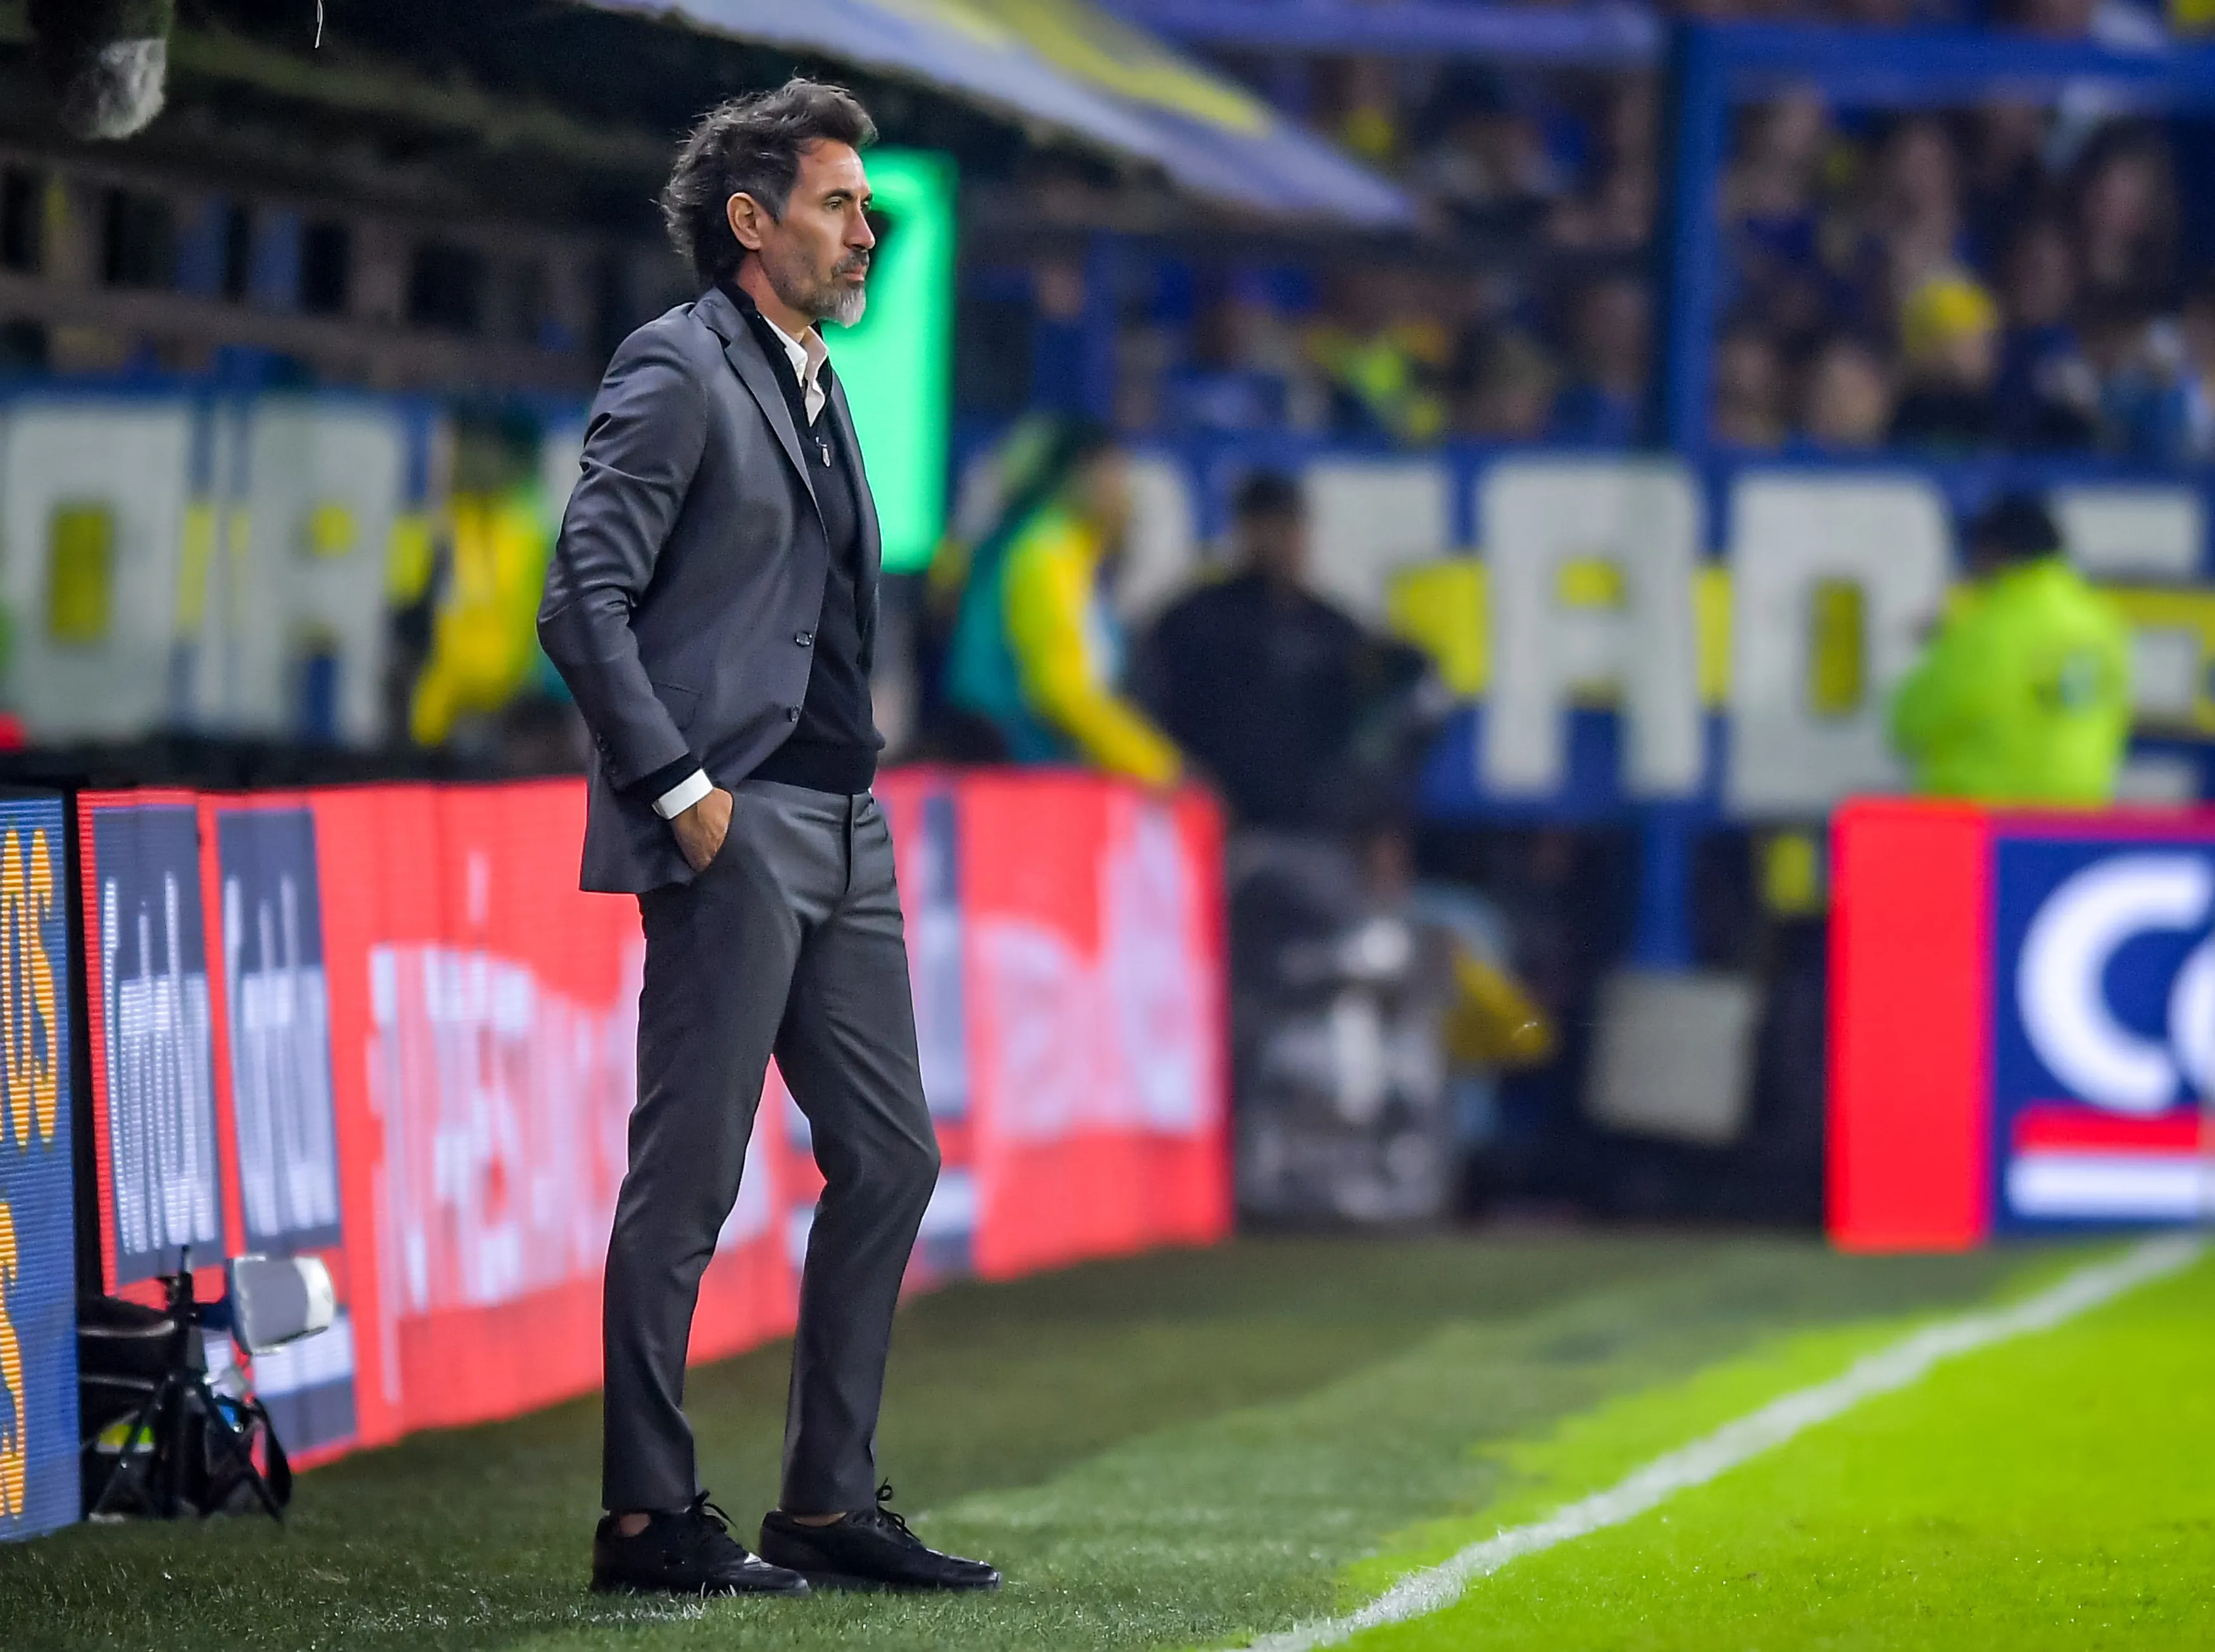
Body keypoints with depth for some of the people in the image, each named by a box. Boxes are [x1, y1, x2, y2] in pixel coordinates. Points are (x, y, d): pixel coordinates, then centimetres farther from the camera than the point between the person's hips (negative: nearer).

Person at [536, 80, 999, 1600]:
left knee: (890, 1157, 8)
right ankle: (647, 1518, -1)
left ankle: (831, 1502, 14)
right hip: (734, 836, -9)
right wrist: (681, 790, -17)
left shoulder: (816, 383, 20)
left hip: (841, 830, 9)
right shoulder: (677, 370, -7)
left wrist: (854, 786, 16)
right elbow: (585, 602, -15)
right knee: (689, 1175, -6)